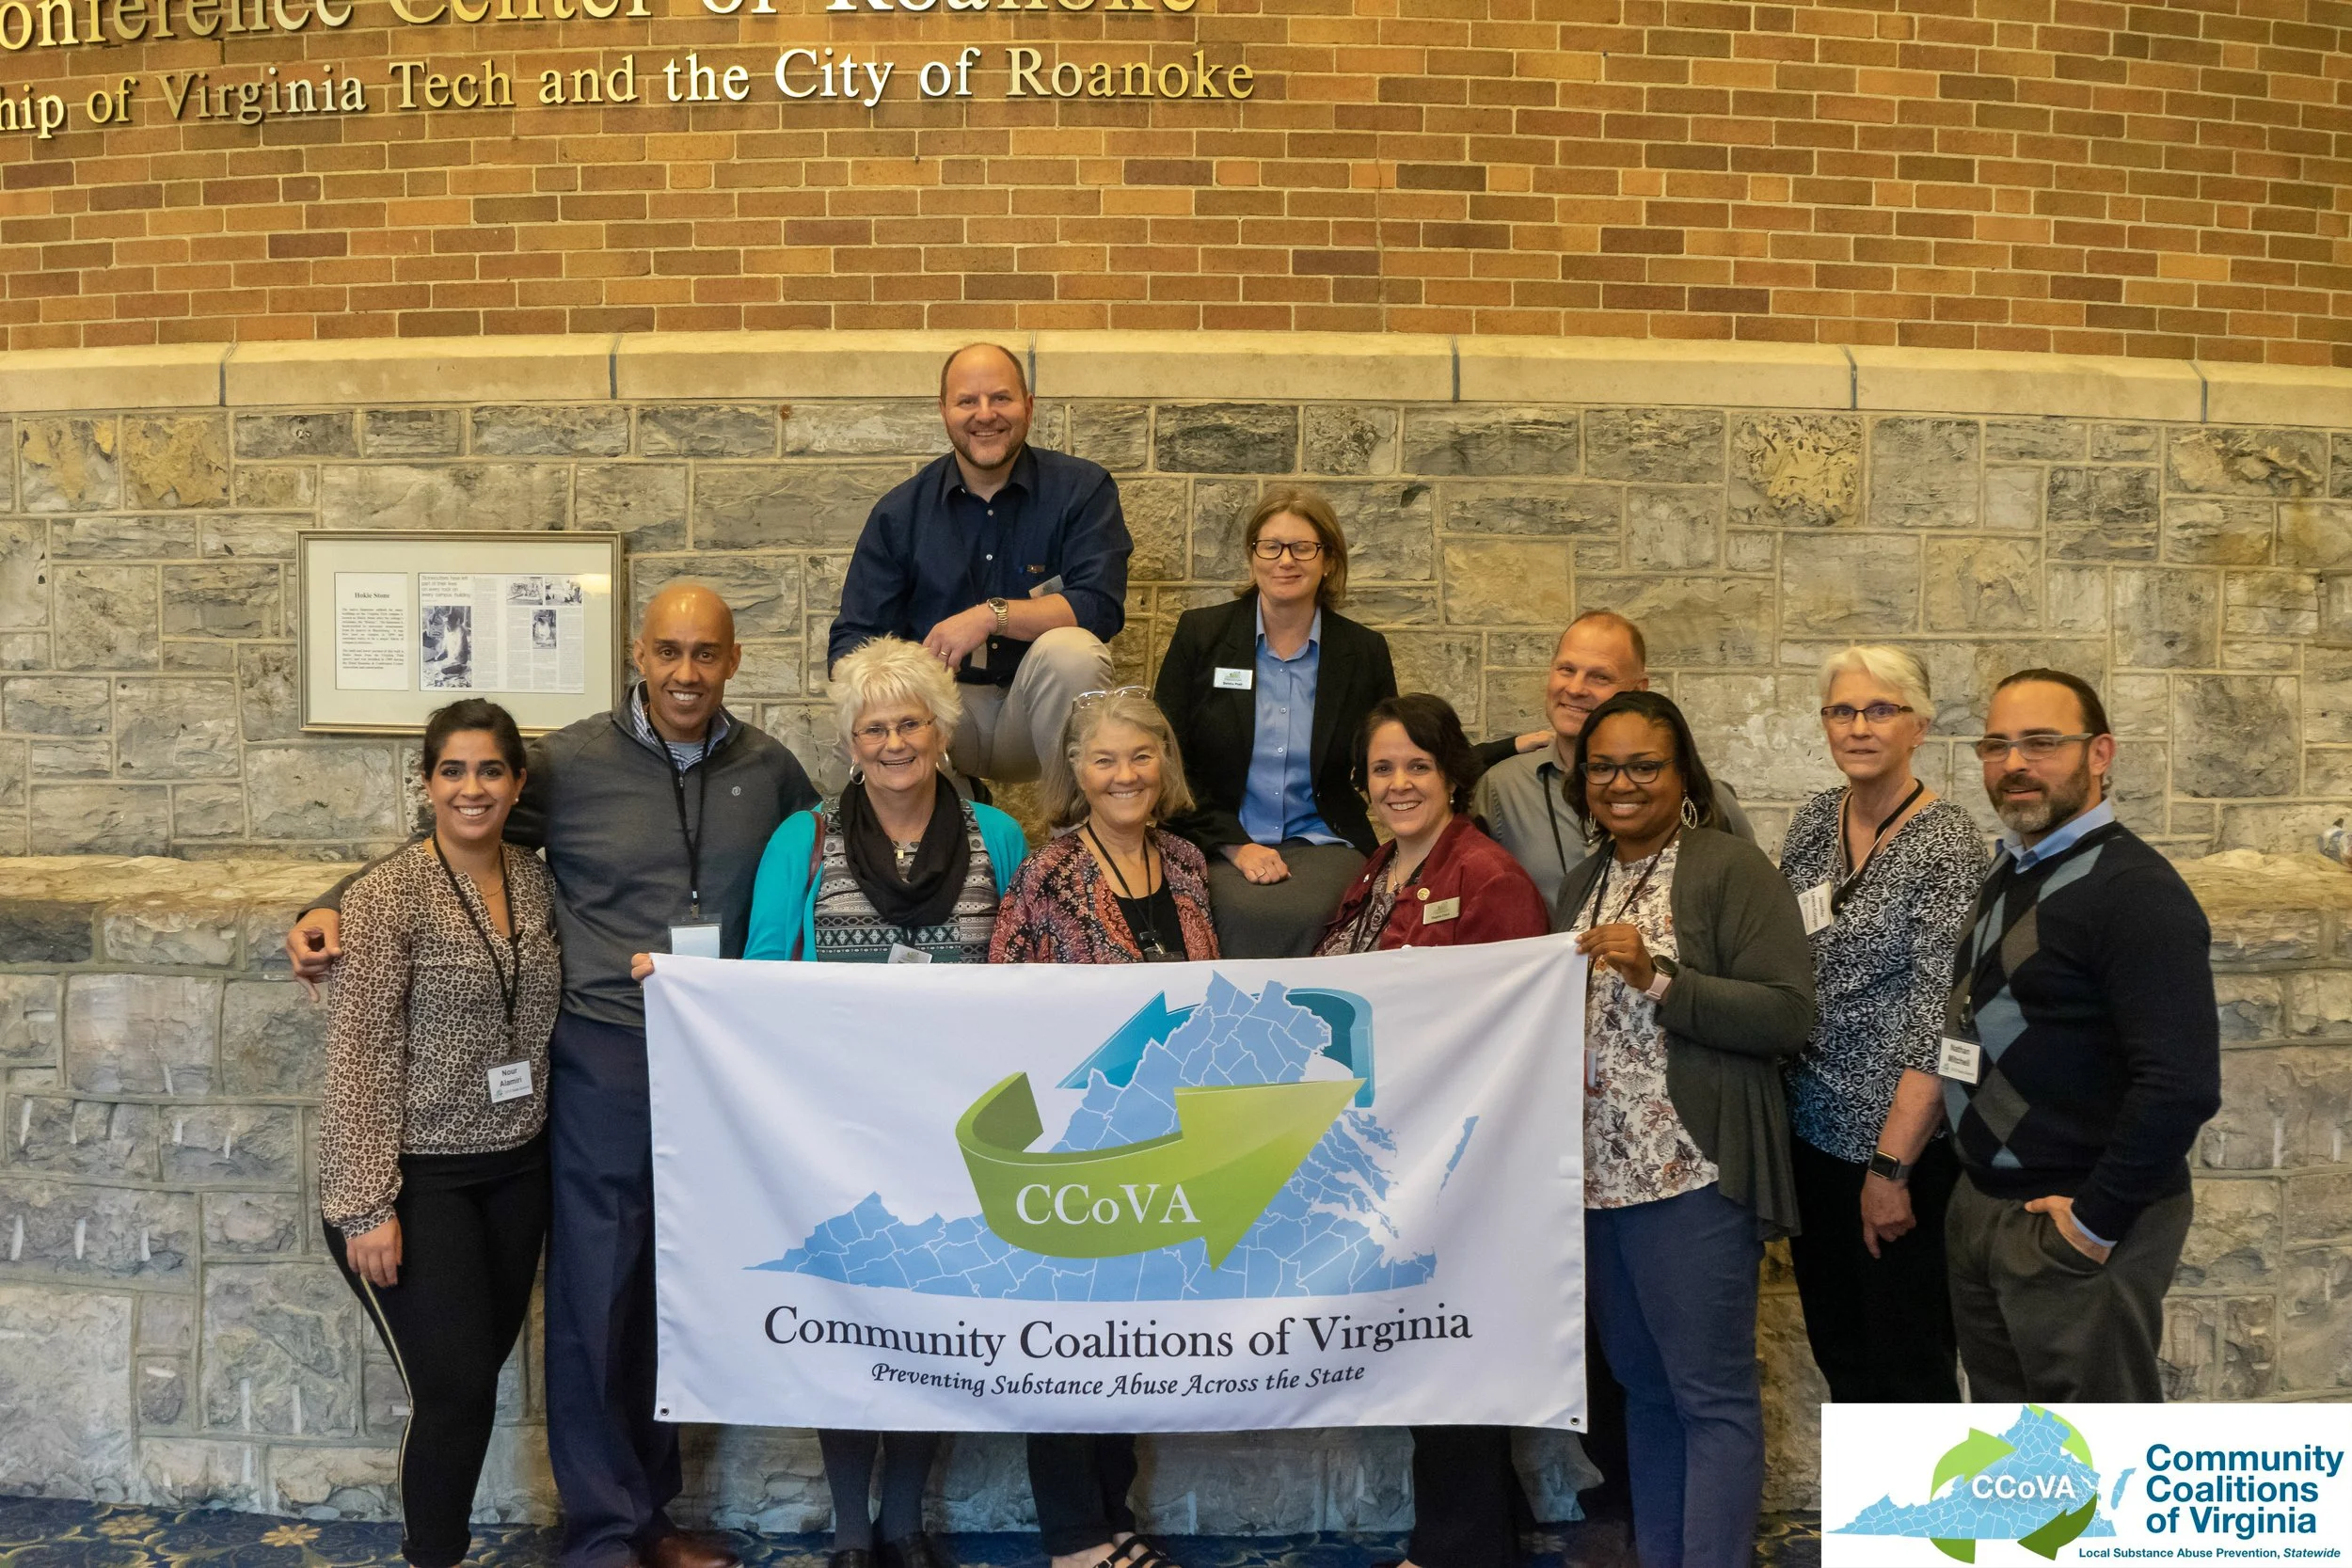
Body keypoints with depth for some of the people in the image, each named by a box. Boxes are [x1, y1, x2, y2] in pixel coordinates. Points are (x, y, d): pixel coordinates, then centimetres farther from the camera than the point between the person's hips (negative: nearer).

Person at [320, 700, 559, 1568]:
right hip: (419, 1176, -5)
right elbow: (359, 1054, -15)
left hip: (517, 1169, 5)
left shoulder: (536, 882, 4)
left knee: (480, 1369, 14)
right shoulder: (389, 894, -13)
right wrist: (368, 1205, -17)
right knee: (455, 1391, -4)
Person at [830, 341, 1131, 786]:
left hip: (1036, 712, 0)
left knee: (1072, 651, -33)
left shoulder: (1083, 489, -1)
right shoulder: (900, 512, 4)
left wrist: (991, 615, -25)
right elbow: (853, 639, 2)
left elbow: (1102, 606, -13)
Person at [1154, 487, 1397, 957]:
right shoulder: (1199, 634, 6)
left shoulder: (1365, 651, 9)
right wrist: (1236, 845, -8)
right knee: (1246, 912, -32)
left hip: (1322, 843, 1)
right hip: (1219, 844, -1)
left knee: (1300, 914, -31)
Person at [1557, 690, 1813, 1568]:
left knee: (1711, 1394, 0)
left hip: (1692, 1172, -7)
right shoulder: (1582, 885, 14)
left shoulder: (1732, 869, -7)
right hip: (1598, 1175, 7)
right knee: (1641, 1386, 16)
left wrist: (1656, 978, -21)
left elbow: (1789, 1016, -15)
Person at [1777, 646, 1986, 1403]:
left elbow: (1939, 1020, -17)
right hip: (1812, 1129, 6)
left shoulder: (1946, 843, -14)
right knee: (1836, 1343, 19)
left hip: (1902, 1143, -6)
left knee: (1907, 1362, 7)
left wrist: (1890, 1167, -19)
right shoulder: (1813, 822, 5)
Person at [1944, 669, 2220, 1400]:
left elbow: (2182, 1083, -26)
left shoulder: (2134, 890, -19)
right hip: (1982, 1205, 8)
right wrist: (1980, 1188, 10)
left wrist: (2096, 1221, -19)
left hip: (2076, 1224, -8)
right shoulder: (2008, 870, 8)